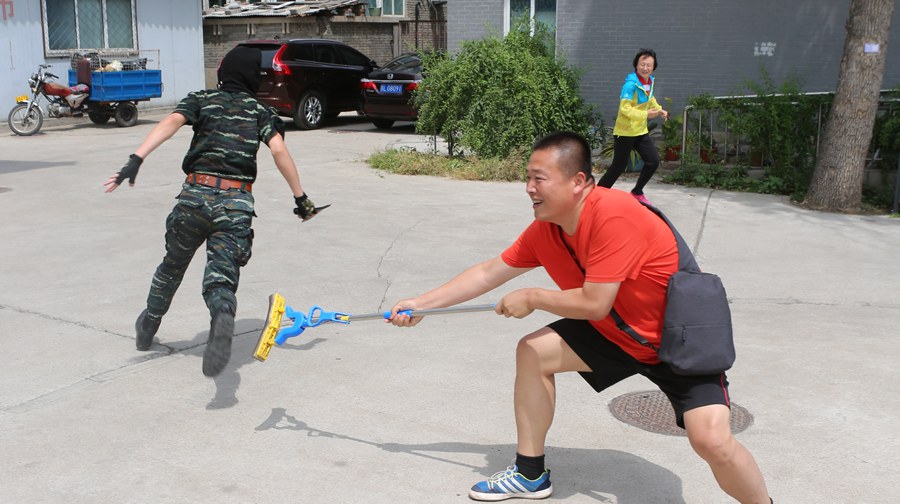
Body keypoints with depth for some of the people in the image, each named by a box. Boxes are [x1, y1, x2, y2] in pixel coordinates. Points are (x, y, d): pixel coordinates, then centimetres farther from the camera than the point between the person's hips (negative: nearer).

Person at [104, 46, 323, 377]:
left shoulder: (201, 100, 12)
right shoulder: (260, 111, 13)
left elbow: (171, 122, -8)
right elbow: (279, 150, -4)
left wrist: (136, 159, -19)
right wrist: (300, 197, -1)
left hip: (196, 195, 1)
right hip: (237, 203, -1)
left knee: (173, 265, 23)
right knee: (221, 277, -6)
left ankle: (148, 328, 42)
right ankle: (222, 316, -41)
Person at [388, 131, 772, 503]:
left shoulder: (612, 215, -31)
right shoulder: (544, 229, -6)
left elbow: (594, 305, -30)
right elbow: (489, 273, 5)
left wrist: (531, 298, -15)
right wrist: (421, 303, 6)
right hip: (617, 332, 8)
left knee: (712, 439, -25)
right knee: (533, 351, 4)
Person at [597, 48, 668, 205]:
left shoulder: (650, 81, 4)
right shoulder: (631, 84, -22)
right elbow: (625, 108, -28)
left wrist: (659, 110, 7)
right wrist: (645, 114, -35)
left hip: (641, 131, 8)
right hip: (625, 132, -8)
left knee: (653, 161, 6)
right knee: (619, 166, -3)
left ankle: (637, 192, 24)